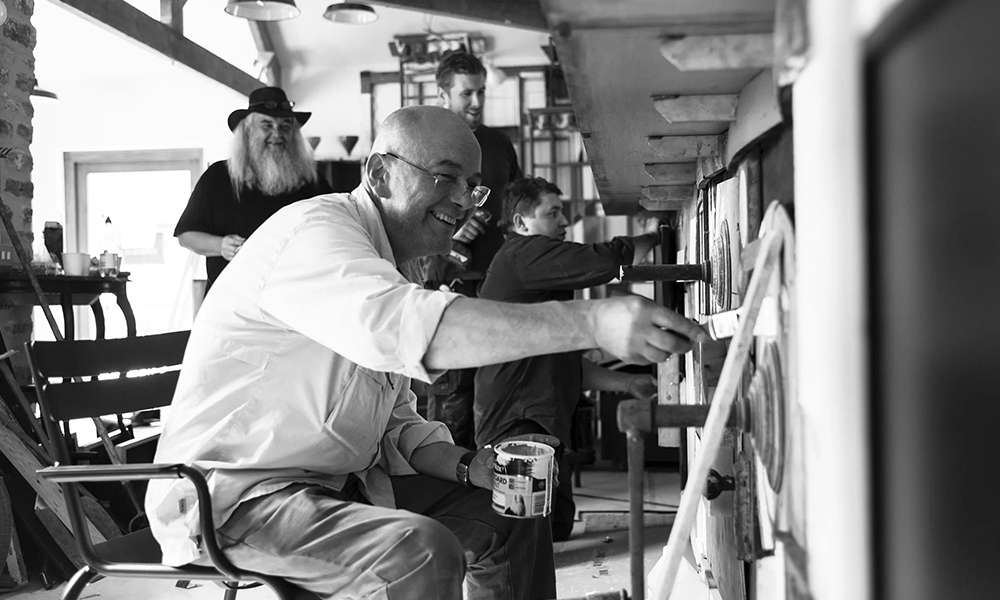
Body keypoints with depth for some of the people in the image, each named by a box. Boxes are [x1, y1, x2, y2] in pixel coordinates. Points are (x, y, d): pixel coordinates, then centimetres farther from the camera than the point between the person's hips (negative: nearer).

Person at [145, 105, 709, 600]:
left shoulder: (388, 268, 16)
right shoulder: (317, 227, -16)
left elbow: (396, 426, 16)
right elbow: (399, 325, -39)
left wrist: (469, 466, -6)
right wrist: (591, 322, -46)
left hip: (334, 486, 10)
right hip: (230, 497, -10)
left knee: (510, 513, 9)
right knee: (420, 552, -31)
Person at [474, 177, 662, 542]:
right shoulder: (522, 253, -9)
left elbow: (566, 364, 27)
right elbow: (601, 263, -21)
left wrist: (628, 384, 19)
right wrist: (656, 236, -5)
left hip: (545, 427, 11)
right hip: (516, 426, -11)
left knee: (557, 526, 13)